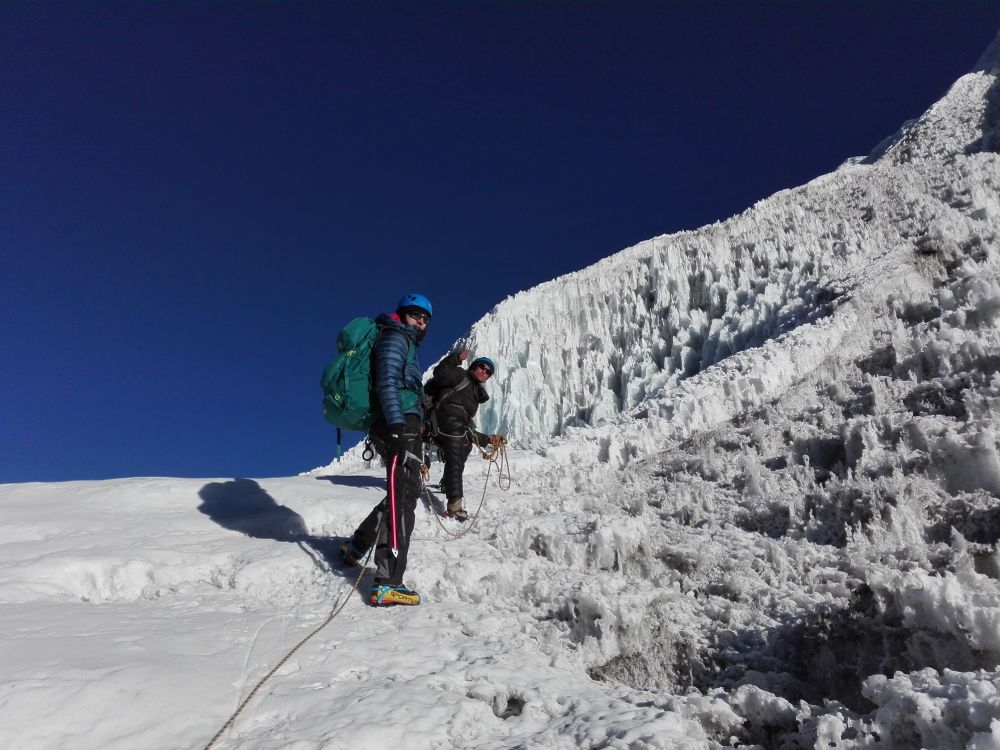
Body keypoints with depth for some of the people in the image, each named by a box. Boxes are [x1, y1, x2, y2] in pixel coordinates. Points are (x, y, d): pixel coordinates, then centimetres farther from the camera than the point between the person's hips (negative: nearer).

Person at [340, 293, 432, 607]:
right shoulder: (395, 338, -4)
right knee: (402, 500, -15)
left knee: (405, 493, 21)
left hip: (406, 428, 11)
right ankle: (388, 584, -18)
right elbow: (387, 383, -17)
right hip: (401, 426, -11)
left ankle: (356, 546, 31)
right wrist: (397, 426, -26)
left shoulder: (407, 343, 27)